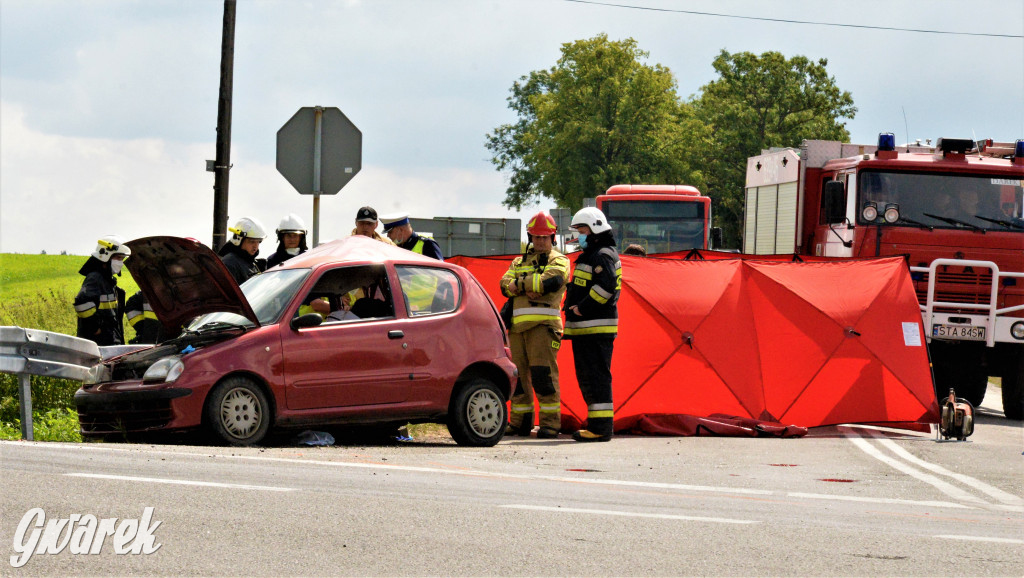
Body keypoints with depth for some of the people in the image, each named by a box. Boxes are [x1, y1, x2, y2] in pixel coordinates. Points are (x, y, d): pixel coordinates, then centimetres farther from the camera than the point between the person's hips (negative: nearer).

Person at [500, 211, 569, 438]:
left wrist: (520, 284, -6)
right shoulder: (519, 262, 24)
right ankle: (520, 422, 14)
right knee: (518, 373, 7)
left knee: (543, 373, -12)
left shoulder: (559, 261, 8)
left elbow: (551, 281, -13)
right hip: (518, 324, 5)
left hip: (544, 324, -5)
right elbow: (505, 284, 6)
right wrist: (527, 290, -12)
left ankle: (550, 422, -10)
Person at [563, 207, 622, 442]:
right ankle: (596, 424, 19)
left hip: (597, 328, -11)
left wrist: (582, 308, -20)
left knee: (596, 377, -12)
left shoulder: (603, 255, -11)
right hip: (584, 328, 11)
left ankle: (601, 427, -13)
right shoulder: (590, 254, 22)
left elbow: (606, 286, -26)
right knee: (586, 378, 14)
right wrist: (575, 310, 15)